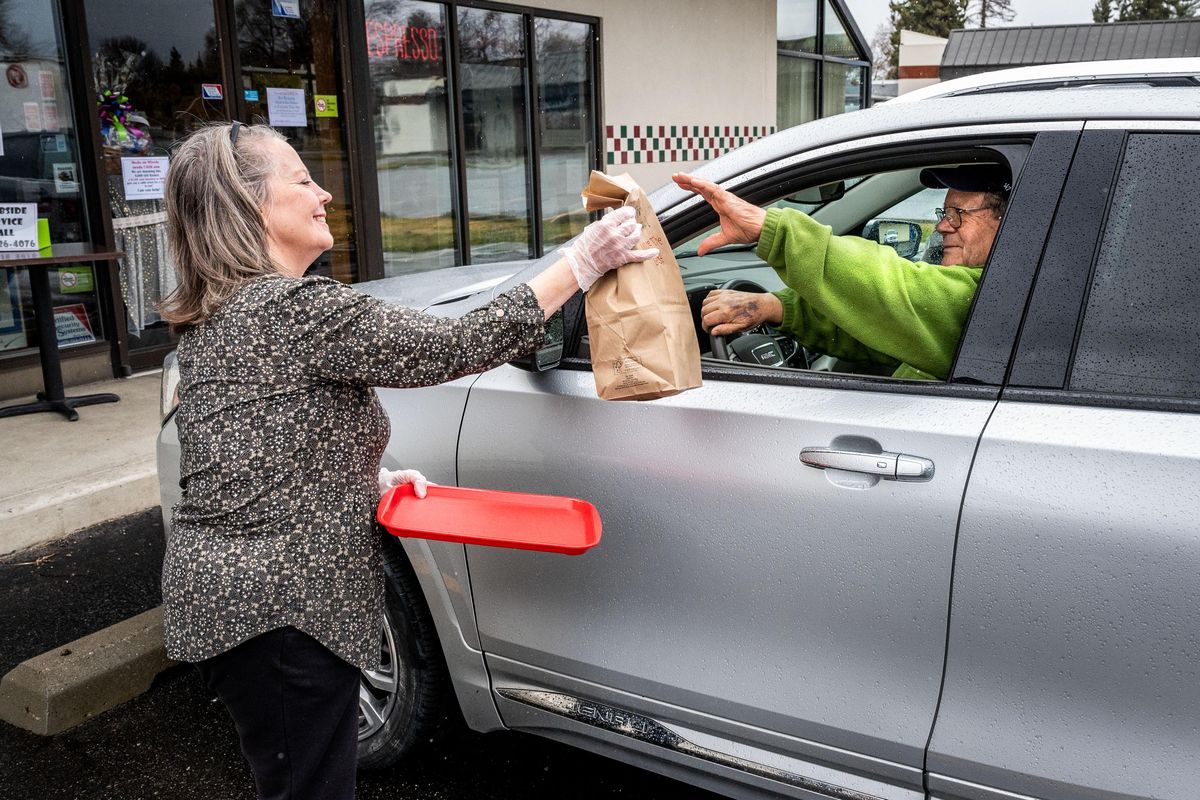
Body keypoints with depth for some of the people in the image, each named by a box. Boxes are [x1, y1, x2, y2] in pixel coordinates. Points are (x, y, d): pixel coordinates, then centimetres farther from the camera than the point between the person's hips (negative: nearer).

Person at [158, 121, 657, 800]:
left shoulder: (216, 319, 11)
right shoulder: (299, 309, -20)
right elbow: (457, 347, -20)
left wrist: (373, 479, 7)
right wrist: (583, 262, -15)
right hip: (278, 611, -10)